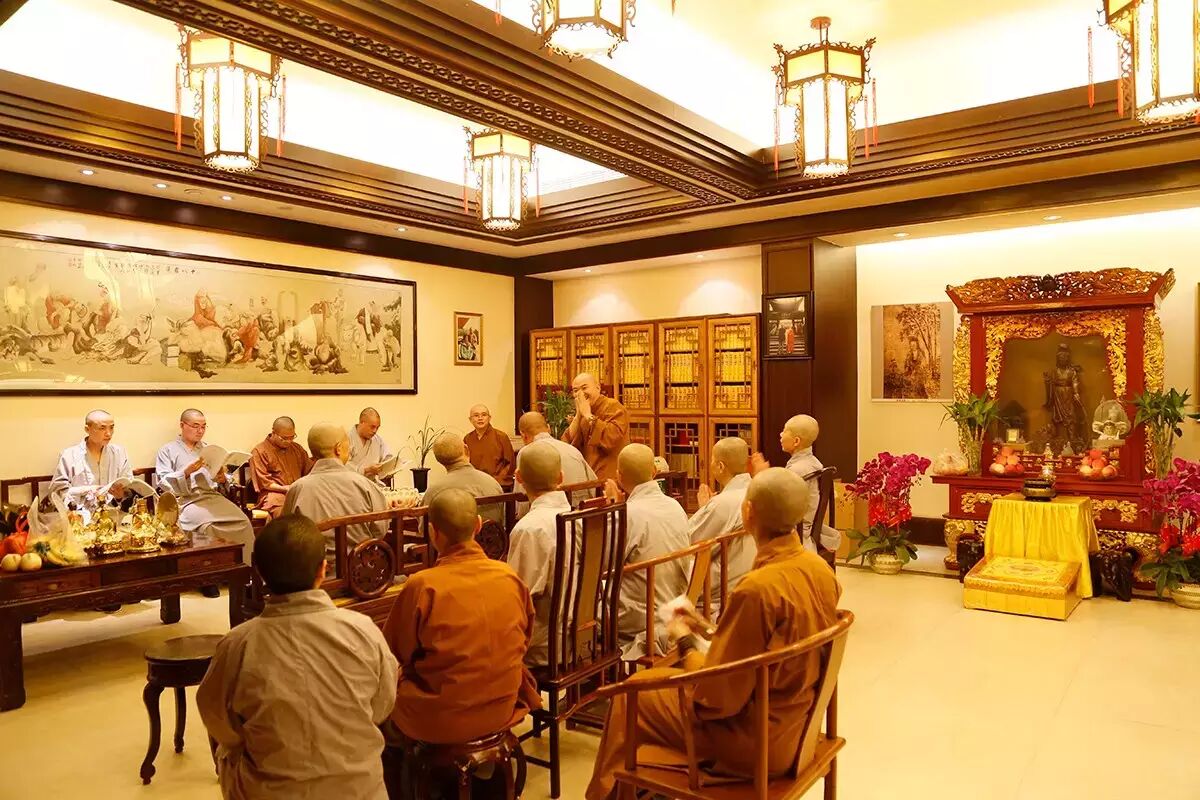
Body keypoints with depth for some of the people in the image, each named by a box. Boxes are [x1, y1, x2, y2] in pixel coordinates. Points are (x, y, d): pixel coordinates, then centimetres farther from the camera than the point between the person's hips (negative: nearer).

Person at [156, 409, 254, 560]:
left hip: (213, 496, 4)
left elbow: (223, 480, 20)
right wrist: (187, 472, -17)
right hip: (187, 500, -4)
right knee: (209, 527, -35)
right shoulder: (167, 450, 11)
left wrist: (222, 479, -5)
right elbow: (164, 483, -1)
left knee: (243, 522, -25)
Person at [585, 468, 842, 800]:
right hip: (796, 721, 8)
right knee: (660, 678, 23)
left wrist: (685, 642, -7)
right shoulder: (821, 570, -4)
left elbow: (717, 697, -23)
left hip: (755, 738, -8)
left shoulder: (757, 588, -30)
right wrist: (715, 633, 8)